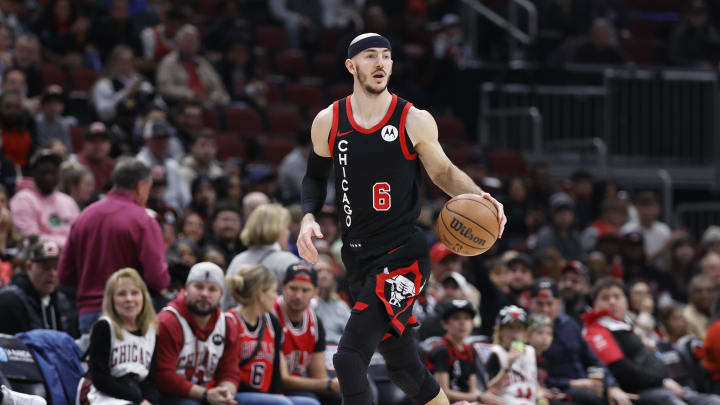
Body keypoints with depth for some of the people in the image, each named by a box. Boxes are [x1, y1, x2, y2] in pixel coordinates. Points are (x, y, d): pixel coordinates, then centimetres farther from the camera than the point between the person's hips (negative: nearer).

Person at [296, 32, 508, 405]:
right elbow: (315, 176, 17)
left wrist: (479, 198, -9)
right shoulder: (328, 122, 2)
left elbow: (443, 172, 8)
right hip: (358, 257, 5)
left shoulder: (414, 122, -6)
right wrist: (308, 217, -1)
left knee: (349, 357, -19)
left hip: (401, 253, -5)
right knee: (400, 363, 14)